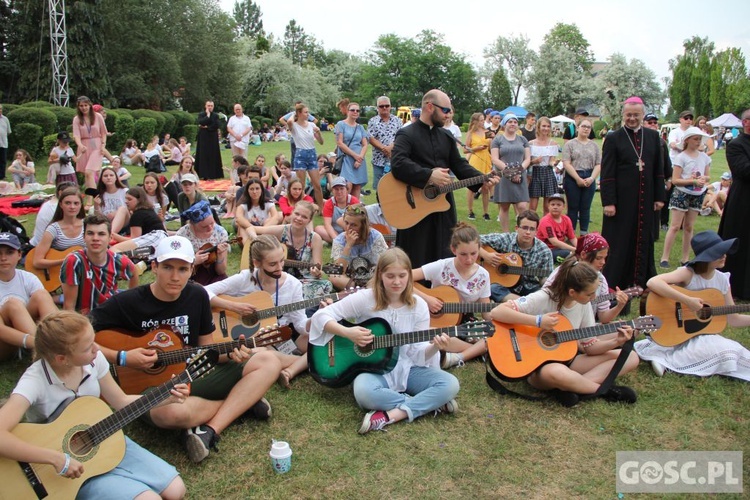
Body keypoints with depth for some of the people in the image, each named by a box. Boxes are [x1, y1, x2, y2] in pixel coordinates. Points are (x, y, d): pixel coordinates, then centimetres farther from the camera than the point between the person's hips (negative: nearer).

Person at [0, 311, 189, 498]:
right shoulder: (35, 381, -26)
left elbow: (121, 402, 4)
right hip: (71, 468, -5)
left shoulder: (93, 360, -10)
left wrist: (167, 398, -7)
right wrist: (59, 459, -39)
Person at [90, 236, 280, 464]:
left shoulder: (197, 296, 2)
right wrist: (122, 357, -20)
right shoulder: (127, 302, -11)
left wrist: (230, 354, -11)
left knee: (269, 362, -9)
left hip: (194, 377, 5)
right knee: (171, 412, -43)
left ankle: (210, 430, -19)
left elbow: (206, 348, 10)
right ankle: (243, 400, -12)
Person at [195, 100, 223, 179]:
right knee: (204, 155, -4)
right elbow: (201, 122, -17)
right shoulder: (201, 114, 3)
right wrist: (208, 115, -12)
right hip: (203, 138, -2)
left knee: (213, 155, 1)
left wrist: (206, 127, -10)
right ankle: (204, 174, -3)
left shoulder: (216, 115, 7)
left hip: (213, 138, 2)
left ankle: (213, 174, 5)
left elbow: (216, 125, -8)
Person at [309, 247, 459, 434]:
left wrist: (434, 347, -24)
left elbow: (418, 353, -2)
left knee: (450, 385, -21)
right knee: (364, 392, -38)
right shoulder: (365, 299, -10)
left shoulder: (418, 306, -2)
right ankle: (428, 404, -18)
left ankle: (390, 415, -25)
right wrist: (348, 333, -23)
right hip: (373, 368, -2)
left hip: (406, 368, 3)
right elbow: (321, 316, -9)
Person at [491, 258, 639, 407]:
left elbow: (590, 346, 4)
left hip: (567, 360, 7)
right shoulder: (543, 299, -20)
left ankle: (571, 387, -21)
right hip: (538, 365, -7)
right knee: (558, 372, -44)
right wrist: (538, 321, -35)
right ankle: (607, 390, -15)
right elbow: (496, 312, -30)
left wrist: (616, 342, -14)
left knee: (631, 357, -4)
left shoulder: (583, 305, 0)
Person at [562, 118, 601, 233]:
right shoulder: (570, 144, 1)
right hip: (573, 179, -3)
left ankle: (584, 234, 13)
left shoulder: (594, 145, 11)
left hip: (589, 180, 3)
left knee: (585, 208, 7)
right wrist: (578, 179, -13)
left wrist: (591, 178, -11)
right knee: (573, 208, 3)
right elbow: (566, 164, -8)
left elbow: (598, 165, 5)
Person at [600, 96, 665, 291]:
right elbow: (607, 174, -8)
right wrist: (608, 202, -13)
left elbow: (658, 169, 10)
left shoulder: (653, 136, 7)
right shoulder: (614, 139, -4)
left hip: (645, 200, 4)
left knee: (643, 240, 11)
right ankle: (612, 285, 14)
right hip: (621, 199, -4)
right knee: (618, 242, 3)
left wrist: (659, 196, 6)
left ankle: (640, 281, 23)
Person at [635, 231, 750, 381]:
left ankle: (664, 358, -13)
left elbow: (734, 319, 9)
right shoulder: (688, 273, -15)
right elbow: (653, 283, -34)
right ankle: (662, 358, -17)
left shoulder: (723, 280, 4)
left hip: (702, 336, 7)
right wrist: (688, 300, -34)